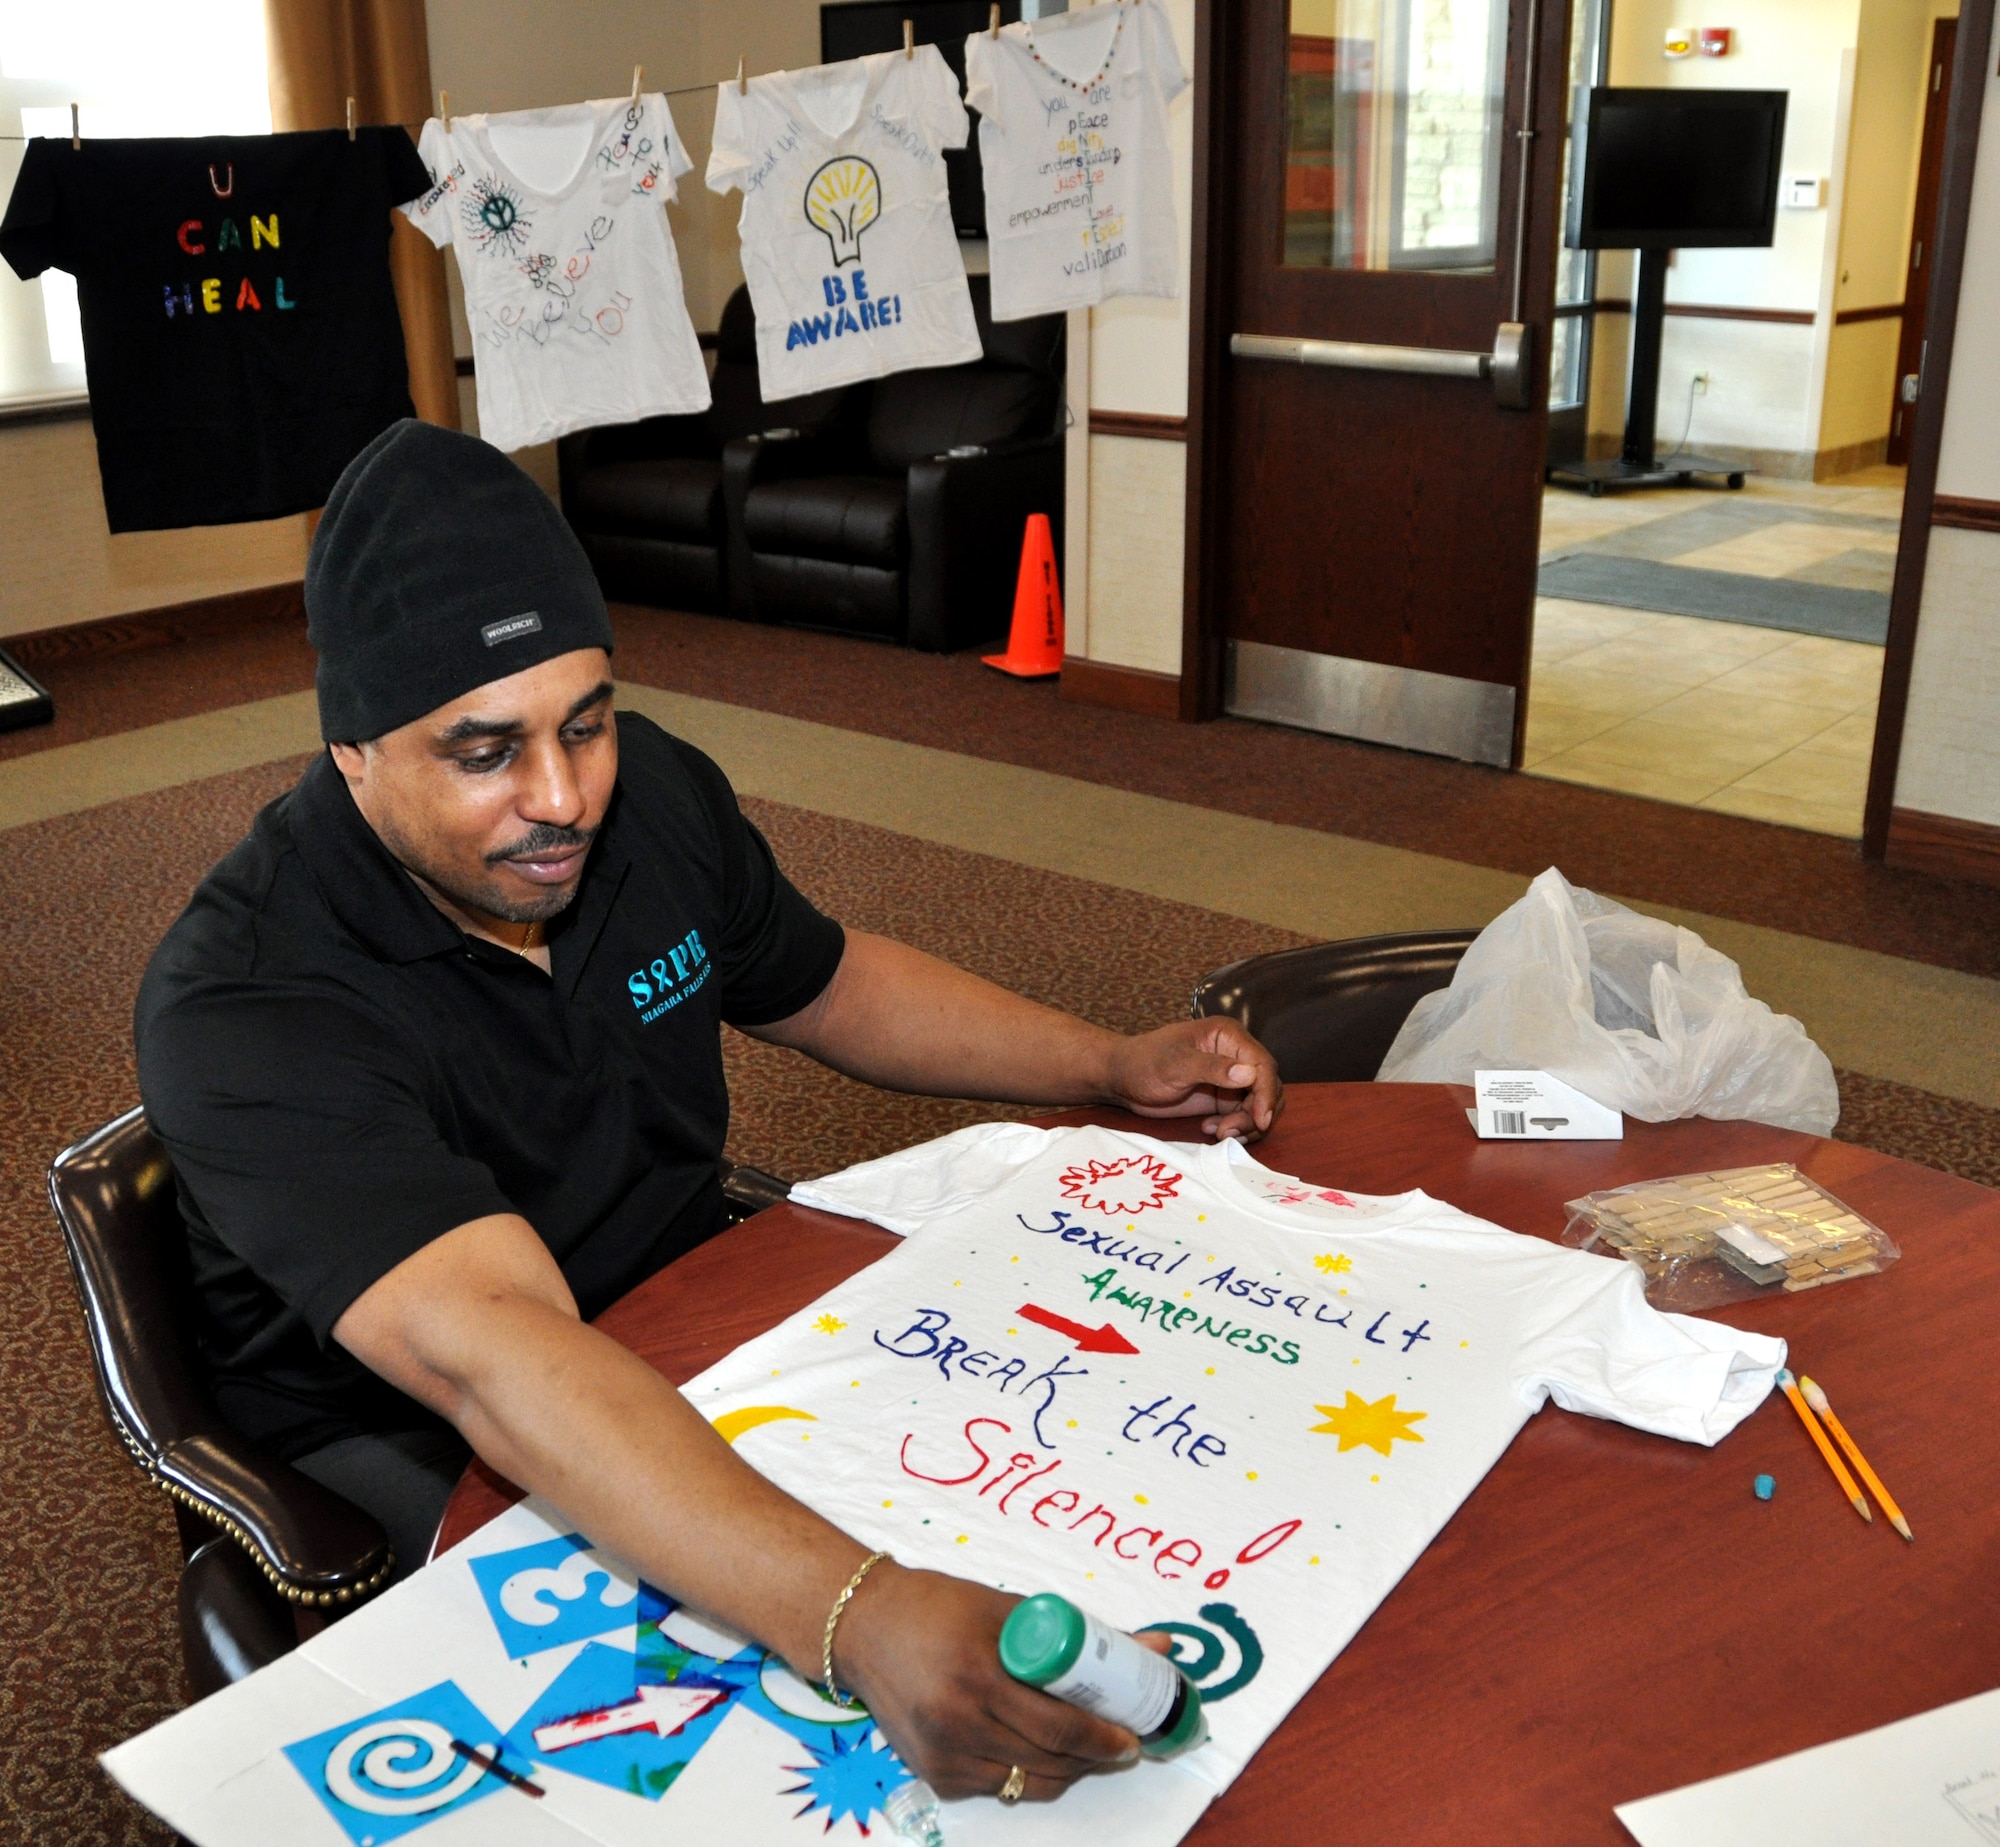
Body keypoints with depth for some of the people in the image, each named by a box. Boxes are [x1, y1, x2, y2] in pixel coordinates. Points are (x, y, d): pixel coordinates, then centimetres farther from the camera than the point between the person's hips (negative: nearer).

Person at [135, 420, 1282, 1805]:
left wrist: (1113, 1063, 1)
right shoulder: (244, 1005, -31)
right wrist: (858, 1616, -58)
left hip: (687, 1330, 6)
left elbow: (823, 982, 11)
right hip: (403, 1439, -5)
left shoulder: (652, 794, -9)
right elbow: (490, 1354, -45)